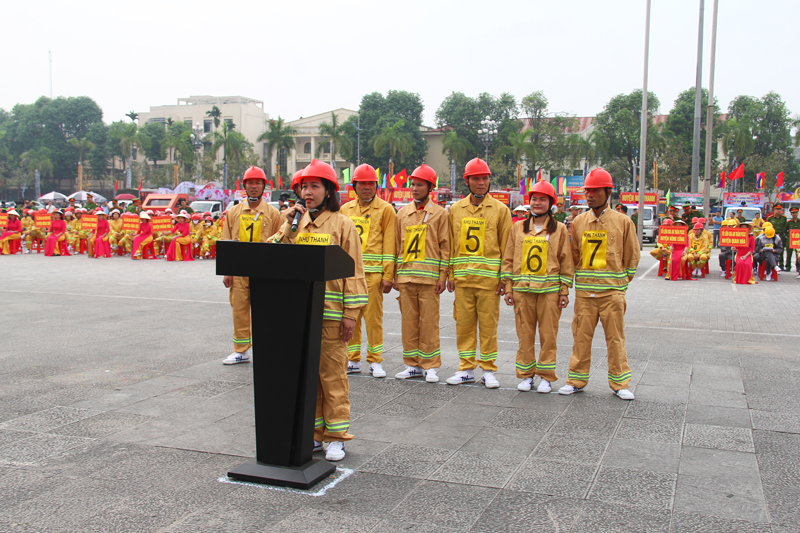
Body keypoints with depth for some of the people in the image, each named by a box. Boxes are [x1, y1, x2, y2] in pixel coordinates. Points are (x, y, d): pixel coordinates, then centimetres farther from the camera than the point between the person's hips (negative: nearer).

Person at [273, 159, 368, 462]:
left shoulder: (342, 225, -1)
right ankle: (313, 433, 20)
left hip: (330, 312, -5)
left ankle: (335, 436, 10)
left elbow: (353, 271, -4)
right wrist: (288, 227, -5)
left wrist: (350, 314, -9)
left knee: (333, 374, 0)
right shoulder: (296, 223, 13)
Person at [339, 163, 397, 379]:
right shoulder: (345, 209, 15)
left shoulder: (385, 209, 2)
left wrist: (388, 276, -8)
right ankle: (353, 360, 16)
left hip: (373, 272, -4)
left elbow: (389, 244, -2)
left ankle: (375, 361, 9)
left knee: (373, 317, -2)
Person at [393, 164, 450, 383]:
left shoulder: (439, 213, 3)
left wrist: (443, 276, -6)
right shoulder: (402, 213, 13)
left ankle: (430, 366, 8)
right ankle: (412, 364, 16)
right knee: (409, 320, 7)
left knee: (429, 322, -1)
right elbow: (397, 244, 14)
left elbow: (445, 246, 1)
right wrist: (395, 275, 8)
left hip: (429, 277, -4)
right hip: (405, 276, 4)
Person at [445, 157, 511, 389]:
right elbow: (451, 245, 13)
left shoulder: (500, 209, 2)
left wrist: (504, 278, -4)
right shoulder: (456, 209, 11)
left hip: (489, 277, -3)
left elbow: (506, 246, 1)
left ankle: (488, 370, 13)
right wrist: (450, 274, 7)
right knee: (464, 323, 6)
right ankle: (466, 369, 17)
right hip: (463, 277, 3)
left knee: (488, 325, 2)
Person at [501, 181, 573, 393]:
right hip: (522, 289, 2)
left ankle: (546, 377, 12)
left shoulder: (560, 229, 4)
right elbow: (508, 259, 10)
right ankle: (526, 375, 17)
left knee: (548, 334, 1)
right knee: (525, 334, 5)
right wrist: (508, 287, 3)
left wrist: (564, 291, -2)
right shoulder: (518, 228, 10)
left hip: (549, 290, -2)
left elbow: (566, 262, 4)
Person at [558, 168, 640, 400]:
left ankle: (619, 383, 13)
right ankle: (576, 379, 16)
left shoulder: (623, 222, 0)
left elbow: (632, 256, 6)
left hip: (612, 292, -2)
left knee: (615, 338, 3)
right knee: (581, 336, 6)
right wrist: (580, 279, 10)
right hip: (584, 291, 2)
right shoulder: (579, 222, 7)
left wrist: (622, 283, 6)